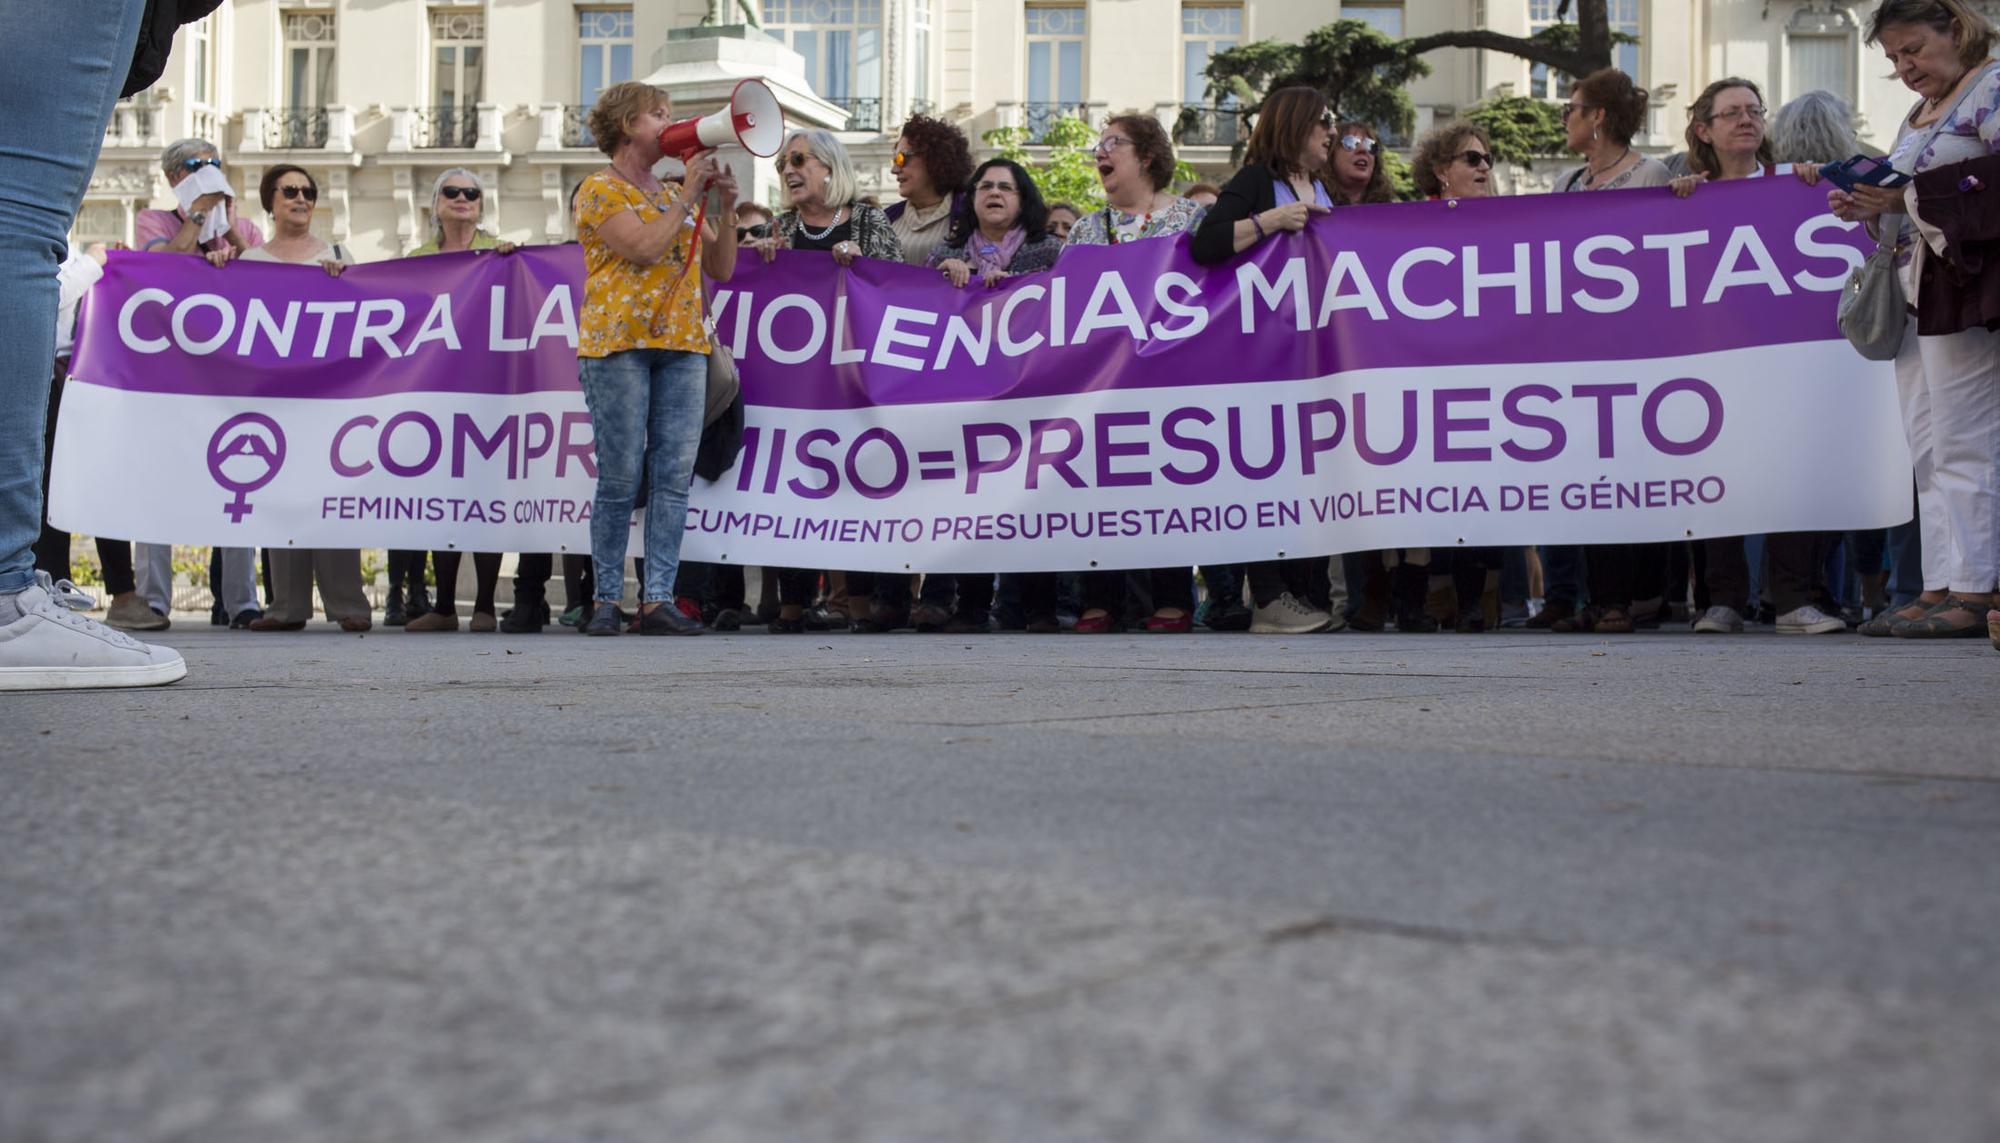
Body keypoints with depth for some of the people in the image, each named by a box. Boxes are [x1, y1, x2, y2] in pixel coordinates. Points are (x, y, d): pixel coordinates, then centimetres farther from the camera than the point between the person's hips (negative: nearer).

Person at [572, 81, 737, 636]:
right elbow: (645, 248, -13)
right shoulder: (600, 190, 3)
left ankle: (658, 599, -1)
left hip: (682, 345, 6)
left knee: (674, 476, -2)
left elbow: (721, 268, 19)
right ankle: (607, 600, 1)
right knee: (620, 477, -6)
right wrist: (688, 194, -6)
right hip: (619, 341, -6)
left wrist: (726, 209, 6)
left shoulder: (674, 194, 22)